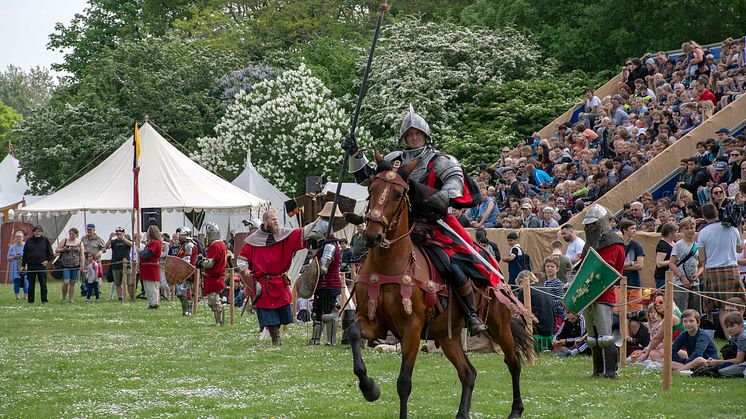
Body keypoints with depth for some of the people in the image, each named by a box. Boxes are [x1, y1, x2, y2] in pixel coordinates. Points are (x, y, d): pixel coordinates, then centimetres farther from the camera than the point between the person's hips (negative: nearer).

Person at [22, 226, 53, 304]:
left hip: (42, 265, -1)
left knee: (43, 284, -2)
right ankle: (30, 300, 9)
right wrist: (23, 265, 5)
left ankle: (44, 300, 3)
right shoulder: (29, 241, 7)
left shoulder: (45, 240, 6)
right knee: (31, 284, 4)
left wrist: (47, 260, -2)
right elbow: (25, 254, 9)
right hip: (31, 265, 1)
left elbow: (50, 252, 11)